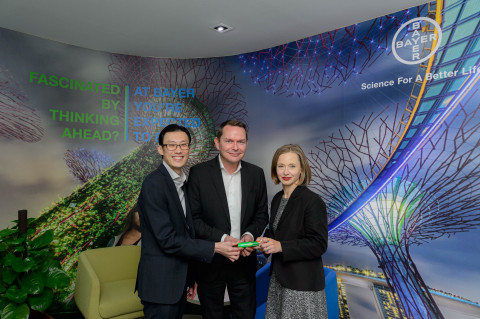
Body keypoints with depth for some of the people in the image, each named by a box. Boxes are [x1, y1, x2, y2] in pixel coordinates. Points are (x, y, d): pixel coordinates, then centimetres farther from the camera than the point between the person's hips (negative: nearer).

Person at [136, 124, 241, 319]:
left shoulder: (182, 184, 11)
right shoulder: (153, 183, -17)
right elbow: (167, 239, -22)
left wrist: (190, 278, 17)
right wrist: (215, 248, -18)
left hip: (178, 281, 8)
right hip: (160, 283, -8)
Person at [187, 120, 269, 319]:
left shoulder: (256, 174, 0)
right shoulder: (199, 173, -9)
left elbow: (262, 214, 6)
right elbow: (193, 218, -10)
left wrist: (250, 234, -13)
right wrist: (222, 238, -21)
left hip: (244, 261, 2)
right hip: (210, 262, -2)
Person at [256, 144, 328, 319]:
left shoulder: (313, 201, -16)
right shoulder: (277, 199, 8)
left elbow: (319, 245, -18)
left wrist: (281, 246, -23)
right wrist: (265, 241, -1)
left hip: (303, 283, -7)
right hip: (278, 279, 7)